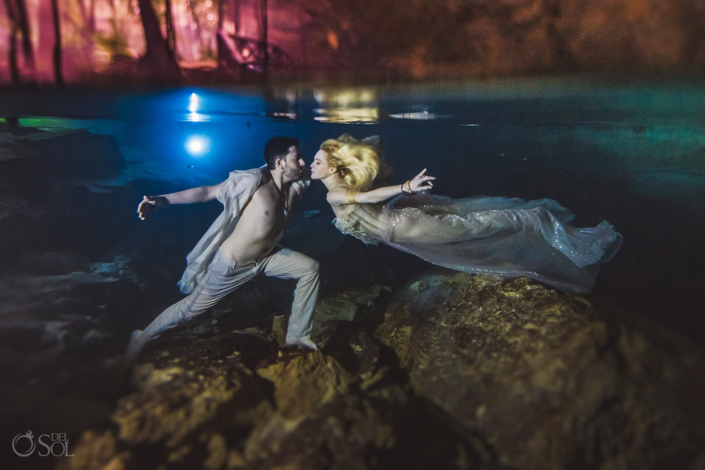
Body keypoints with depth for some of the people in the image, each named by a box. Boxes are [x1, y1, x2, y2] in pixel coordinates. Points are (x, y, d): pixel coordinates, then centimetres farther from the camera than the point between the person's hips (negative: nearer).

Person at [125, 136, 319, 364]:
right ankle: (142, 337, 34)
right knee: (192, 307, 6)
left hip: (265, 257, 7)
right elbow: (207, 192, -22)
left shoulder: (294, 185, -7)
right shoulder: (253, 182, -27)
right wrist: (163, 199, -28)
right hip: (231, 264, -7)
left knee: (310, 268, 2)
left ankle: (297, 334, 13)